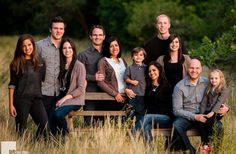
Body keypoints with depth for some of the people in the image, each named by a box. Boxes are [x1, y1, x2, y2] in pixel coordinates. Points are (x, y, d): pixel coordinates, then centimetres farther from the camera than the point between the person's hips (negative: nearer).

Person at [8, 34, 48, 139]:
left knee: (45, 125, -11)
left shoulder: (39, 63, 10)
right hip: (21, 100, -3)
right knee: (21, 130, -1)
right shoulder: (16, 64, 1)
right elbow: (12, 85, 0)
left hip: (37, 99, 3)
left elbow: (44, 80, 18)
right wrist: (11, 104, -5)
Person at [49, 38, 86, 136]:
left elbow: (81, 89, -8)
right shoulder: (61, 65, 16)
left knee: (58, 114, -32)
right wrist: (60, 98, 2)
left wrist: (65, 98, -15)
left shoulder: (79, 66, -4)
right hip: (62, 98, 5)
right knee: (50, 118, -24)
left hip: (75, 100, -5)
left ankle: (66, 137, -11)